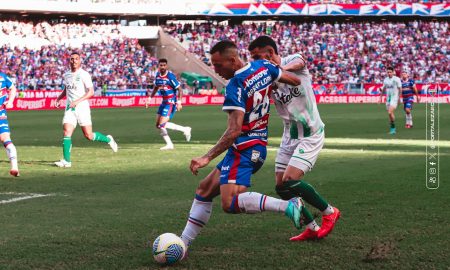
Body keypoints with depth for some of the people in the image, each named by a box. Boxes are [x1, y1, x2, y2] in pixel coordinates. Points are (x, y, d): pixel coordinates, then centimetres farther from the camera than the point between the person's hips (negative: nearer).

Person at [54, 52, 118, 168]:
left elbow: (91, 92, -12)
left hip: (82, 107, -4)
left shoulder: (84, 74, -7)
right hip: (69, 108, 5)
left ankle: (108, 139, 26)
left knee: (88, 135, -1)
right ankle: (66, 161, -9)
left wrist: (78, 101, -20)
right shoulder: (66, 75, 11)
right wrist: (58, 98, 12)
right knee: (67, 133, -10)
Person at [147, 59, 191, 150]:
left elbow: (179, 90, -14)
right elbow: (156, 87, 22)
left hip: (171, 102, -8)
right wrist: (150, 98, 12)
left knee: (162, 124, -14)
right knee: (158, 125, 5)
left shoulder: (170, 76, -17)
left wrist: (179, 102, -21)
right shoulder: (158, 75, 5)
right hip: (164, 102, 8)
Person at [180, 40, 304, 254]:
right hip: (258, 146, 10)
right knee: (204, 190, 14)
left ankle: (288, 206, -24)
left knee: (230, 203, -24)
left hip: (244, 148, -10)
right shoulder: (263, 67, 4)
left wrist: (208, 157, -25)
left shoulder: (235, 86, -18)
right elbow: (295, 80, 16)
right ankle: (183, 244, 14)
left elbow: (234, 130, -25)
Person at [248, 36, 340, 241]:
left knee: (290, 181, -18)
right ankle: (312, 228, 16)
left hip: (311, 134, -7)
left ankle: (329, 212, 2)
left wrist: (283, 68, -61)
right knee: (281, 187, 3)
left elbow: (298, 63, -39)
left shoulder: (294, 60, -14)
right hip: (290, 136, 7)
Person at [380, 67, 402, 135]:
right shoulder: (385, 80, 10)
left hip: (394, 98, -6)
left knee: (390, 112, -21)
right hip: (388, 98, 6)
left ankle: (393, 128, -10)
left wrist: (399, 98, -9)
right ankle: (392, 129, 17)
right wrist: (380, 97, 17)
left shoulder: (396, 79, -7)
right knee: (390, 114, 7)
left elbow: (400, 89, -6)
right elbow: (383, 89, 21)